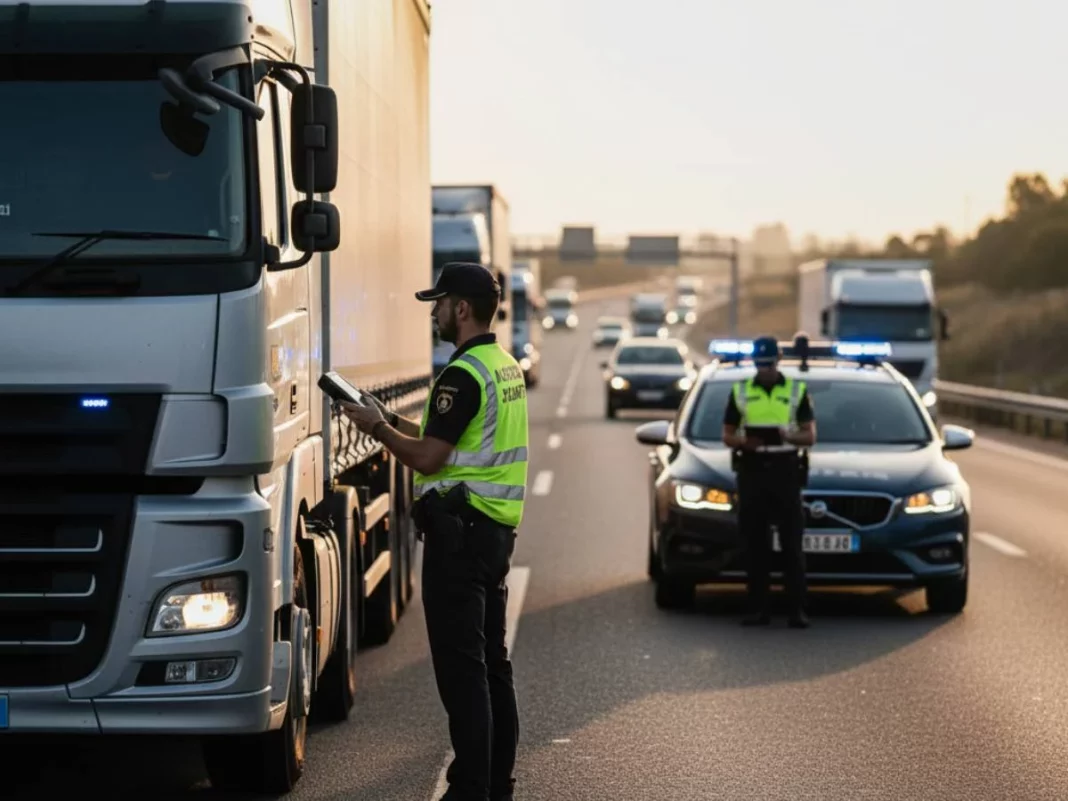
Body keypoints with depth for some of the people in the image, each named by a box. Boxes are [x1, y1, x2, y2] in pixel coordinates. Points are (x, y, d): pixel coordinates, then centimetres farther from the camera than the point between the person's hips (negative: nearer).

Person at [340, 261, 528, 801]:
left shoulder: (463, 375, -16)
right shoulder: (506, 367, 15)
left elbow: (428, 457, -17)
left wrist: (377, 430, -3)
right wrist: (393, 422, 19)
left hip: (459, 528, -10)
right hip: (496, 527, 10)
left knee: (459, 661, -7)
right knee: (490, 658, 14)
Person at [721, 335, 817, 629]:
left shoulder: (797, 391, 6)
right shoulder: (740, 392, 10)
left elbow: (810, 436, 4)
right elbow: (727, 436, 11)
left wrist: (789, 436, -18)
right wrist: (744, 442, -12)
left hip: (785, 471, -1)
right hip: (751, 471, 1)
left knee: (792, 543, -4)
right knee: (755, 543, 1)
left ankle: (797, 609, -4)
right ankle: (759, 608, 6)